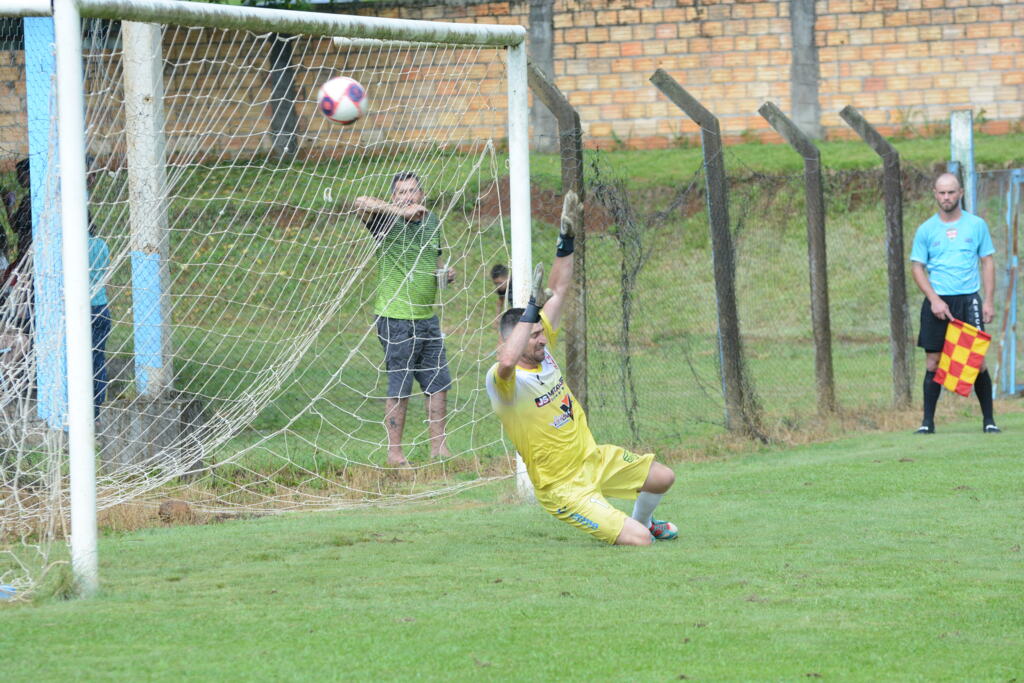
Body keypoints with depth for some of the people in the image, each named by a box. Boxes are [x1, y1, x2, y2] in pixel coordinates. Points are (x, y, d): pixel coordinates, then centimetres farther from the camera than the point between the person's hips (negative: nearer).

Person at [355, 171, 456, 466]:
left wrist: (446, 273, 4)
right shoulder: (389, 221, -9)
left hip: (427, 317, 7)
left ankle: (438, 447, 19)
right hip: (396, 318, -6)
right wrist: (401, 211, -35)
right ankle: (394, 453, 6)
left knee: (438, 384, 9)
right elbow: (361, 203, -29)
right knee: (400, 389, -2)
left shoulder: (432, 222, 11)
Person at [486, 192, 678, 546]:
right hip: (563, 487, -9)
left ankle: (643, 521, 52)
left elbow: (560, 291, 3)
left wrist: (566, 240, -5)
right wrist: (532, 308, -43)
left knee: (662, 478, 24)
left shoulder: (543, 351, -2)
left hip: (593, 458, 9)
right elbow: (507, 361, -51)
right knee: (639, 542, -18)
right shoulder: (502, 380, -24)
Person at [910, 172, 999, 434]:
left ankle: (988, 419, 5)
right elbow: (917, 267, 5)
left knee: (977, 361, -3)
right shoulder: (926, 230, 5)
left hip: (968, 300, 0)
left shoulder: (976, 225, 6)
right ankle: (928, 421, 3)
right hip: (938, 302, 0)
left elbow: (988, 263, 8)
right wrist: (935, 300, -8)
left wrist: (988, 301, -1)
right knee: (933, 362, -1)